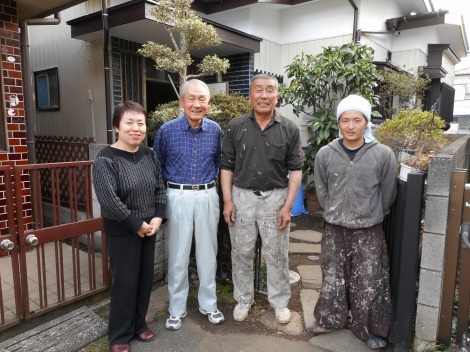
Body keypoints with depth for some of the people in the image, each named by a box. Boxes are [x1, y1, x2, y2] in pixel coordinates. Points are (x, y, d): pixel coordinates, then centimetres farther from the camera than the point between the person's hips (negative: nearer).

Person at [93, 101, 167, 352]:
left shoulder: (149, 155, 3)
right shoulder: (106, 159, -15)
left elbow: (160, 188, 7)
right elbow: (108, 199, -22)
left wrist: (158, 218, -6)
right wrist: (137, 224, -18)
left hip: (148, 228, 6)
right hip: (121, 231, -5)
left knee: (145, 278, 15)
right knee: (125, 282, 5)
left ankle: (139, 324, 37)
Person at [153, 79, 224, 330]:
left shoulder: (215, 130, 1)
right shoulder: (167, 130, -6)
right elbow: (157, 165, 6)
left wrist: (210, 182, 8)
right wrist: (170, 186, 3)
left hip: (208, 196, 2)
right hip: (178, 197, -2)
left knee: (207, 252, 12)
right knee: (178, 254, 7)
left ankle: (208, 303, 30)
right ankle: (177, 309, 25)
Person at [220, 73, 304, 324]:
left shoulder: (289, 129, -2)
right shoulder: (235, 127, 0)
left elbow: (295, 169, -1)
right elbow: (226, 166, 2)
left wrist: (288, 205, -7)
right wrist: (228, 200, -5)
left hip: (275, 197, 0)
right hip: (242, 196, 1)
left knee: (277, 254, 11)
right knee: (241, 252, 12)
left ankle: (280, 302, 31)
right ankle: (243, 300, 32)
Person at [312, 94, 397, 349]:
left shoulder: (383, 154, -11)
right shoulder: (325, 154, -6)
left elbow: (388, 193, 1)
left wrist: (372, 215, 9)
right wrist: (334, 213, 8)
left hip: (369, 231, -1)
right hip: (334, 228, 2)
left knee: (369, 283, 8)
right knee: (333, 278, 15)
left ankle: (370, 330, 30)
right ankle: (331, 320, 36)